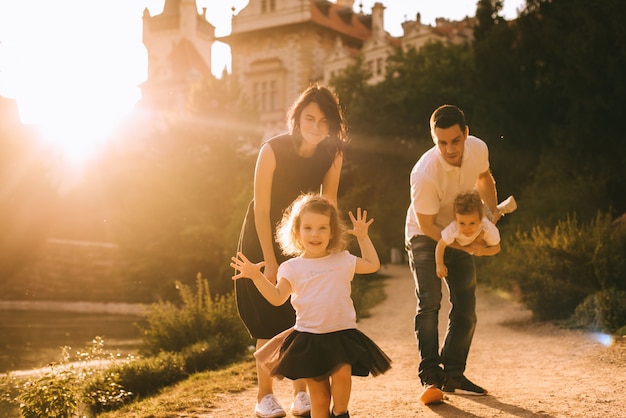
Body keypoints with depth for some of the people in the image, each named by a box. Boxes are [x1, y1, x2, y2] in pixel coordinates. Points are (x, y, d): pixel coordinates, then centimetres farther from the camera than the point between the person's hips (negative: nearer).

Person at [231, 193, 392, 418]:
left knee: (342, 373, -23)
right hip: (309, 338, 0)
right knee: (319, 397, 4)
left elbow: (373, 265, 17)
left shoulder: (343, 260, 6)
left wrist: (363, 236, 15)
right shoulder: (292, 268, 0)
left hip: (342, 334, 1)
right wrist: (256, 276, -14)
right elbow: (277, 298, -4)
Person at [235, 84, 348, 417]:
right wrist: (270, 261, -22)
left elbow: (327, 205, -7)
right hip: (264, 237, -4)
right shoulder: (273, 150, -26)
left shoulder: (332, 154, -13)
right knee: (269, 318, -4)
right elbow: (261, 209, -22)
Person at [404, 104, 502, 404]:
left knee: (466, 306, 2)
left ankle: (453, 375, 11)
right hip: (426, 235, -5)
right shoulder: (424, 174, -36)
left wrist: (492, 210, -6)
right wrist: (464, 247, -27)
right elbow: (428, 225, -24)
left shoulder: (478, 149, -19)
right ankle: (430, 377, -10)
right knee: (429, 303, -16)